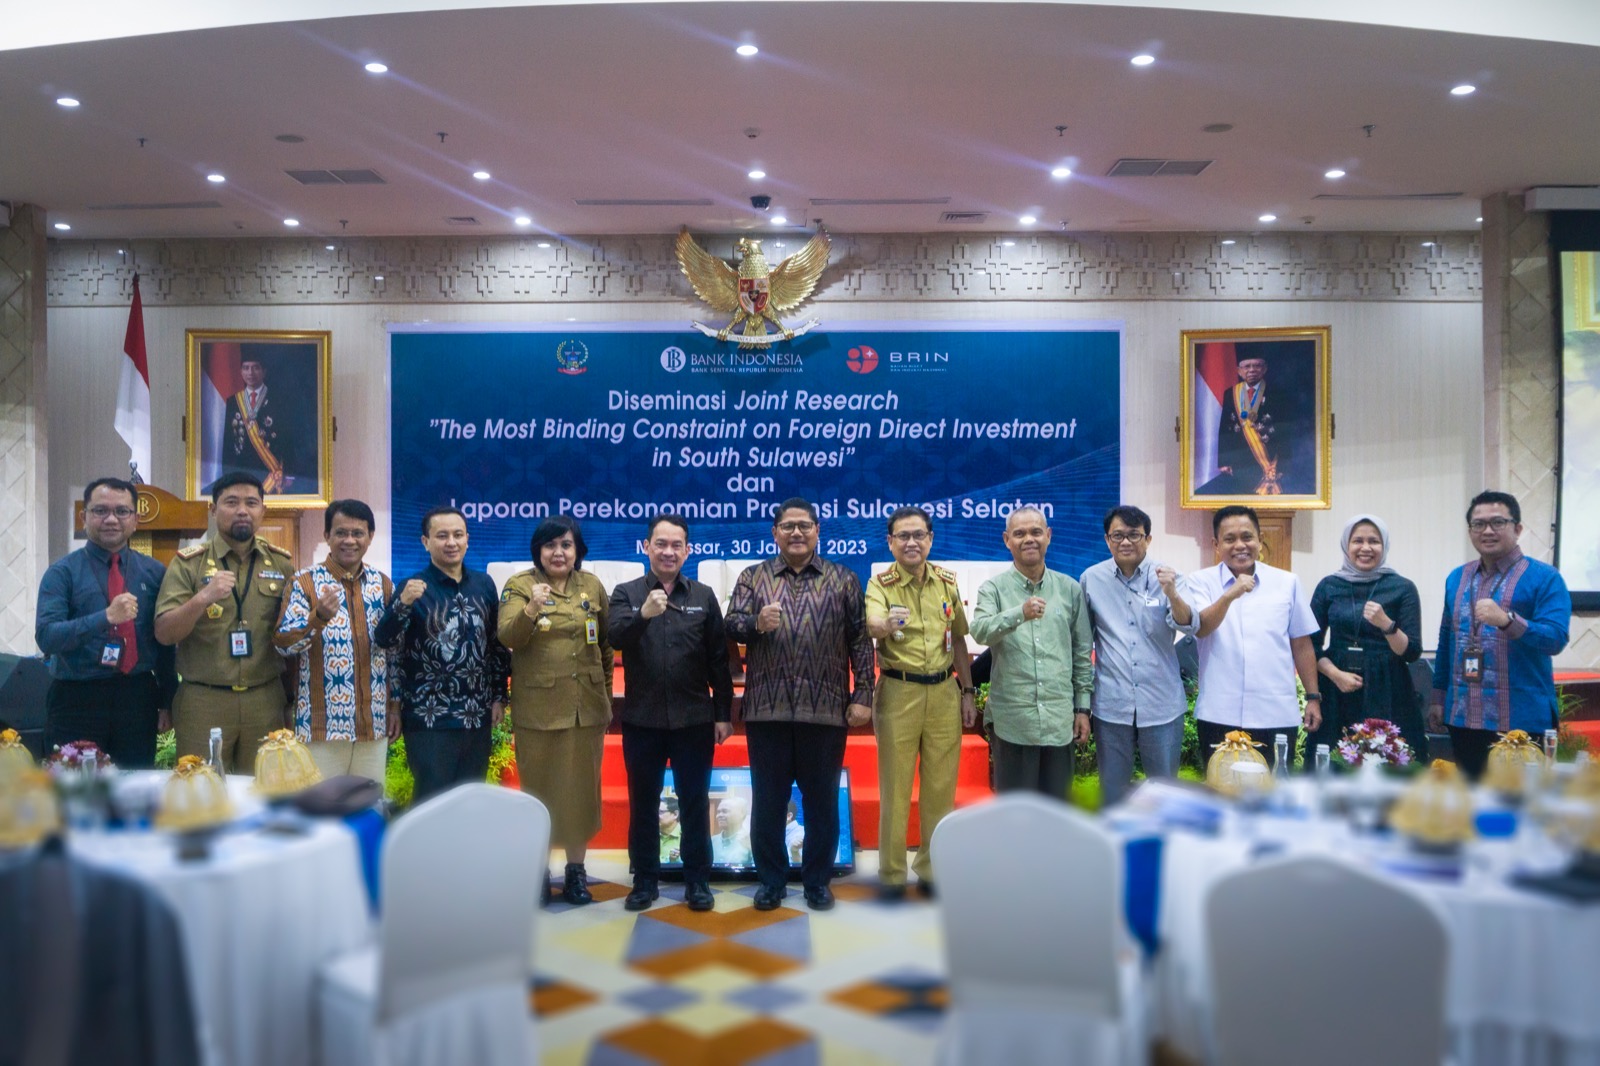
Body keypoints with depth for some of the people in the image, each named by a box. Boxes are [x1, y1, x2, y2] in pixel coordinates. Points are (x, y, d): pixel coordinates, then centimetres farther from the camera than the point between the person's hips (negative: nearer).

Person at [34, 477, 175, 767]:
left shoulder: (154, 572, 8)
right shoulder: (62, 572, -1)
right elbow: (46, 637, -14)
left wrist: (166, 702, 8)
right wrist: (106, 617, -27)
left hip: (138, 699, 2)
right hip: (76, 700, -2)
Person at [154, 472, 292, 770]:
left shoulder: (282, 563, 6)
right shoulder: (189, 563, -1)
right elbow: (164, 634, -8)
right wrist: (202, 598, -24)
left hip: (266, 703, 2)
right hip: (202, 702, -2)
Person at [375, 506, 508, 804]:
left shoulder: (484, 584, 6)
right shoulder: (414, 588, -7)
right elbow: (384, 641, -18)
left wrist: (499, 696, 11)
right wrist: (403, 603, -35)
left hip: (478, 716, 5)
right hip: (430, 720, -5)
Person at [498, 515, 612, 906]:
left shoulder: (592, 585, 5)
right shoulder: (520, 586, -4)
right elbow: (508, 638, -18)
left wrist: (605, 690, 12)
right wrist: (531, 609, -35)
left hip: (587, 706, 3)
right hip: (538, 707, -2)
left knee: (581, 788, 9)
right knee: (539, 789, 7)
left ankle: (576, 870, 21)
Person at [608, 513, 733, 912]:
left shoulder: (703, 596, 3)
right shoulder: (626, 593, 1)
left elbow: (719, 659, 4)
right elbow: (615, 638, -17)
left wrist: (724, 714, 1)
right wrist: (643, 614, -35)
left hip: (694, 719, 0)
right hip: (642, 719, 0)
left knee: (695, 803, 7)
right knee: (642, 803, 10)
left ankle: (698, 880, 19)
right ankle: (644, 880, 22)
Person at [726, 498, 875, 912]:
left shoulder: (844, 580, 6)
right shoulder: (752, 578, 8)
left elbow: (860, 641, 3)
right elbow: (731, 625, -3)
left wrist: (862, 695, -3)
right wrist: (757, 623, -25)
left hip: (826, 709, 0)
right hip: (767, 708, 1)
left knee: (822, 799, 8)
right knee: (768, 799, 8)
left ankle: (818, 880, 23)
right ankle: (770, 880, 23)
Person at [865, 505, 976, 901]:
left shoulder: (947, 581, 5)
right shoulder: (880, 584, -7)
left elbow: (958, 639, 13)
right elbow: (871, 625, -27)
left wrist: (967, 692, 11)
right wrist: (886, 624, -50)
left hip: (944, 692, 3)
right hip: (898, 693, -3)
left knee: (941, 787, 10)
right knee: (895, 787, 4)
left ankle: (932, 869, 24)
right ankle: (891, 875, 16)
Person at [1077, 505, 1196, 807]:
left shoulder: (1167, 577, -4)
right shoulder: (1092, 578, -1)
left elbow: (1189, 625, -18)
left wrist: (1172, 595, -39)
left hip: (1162, 704, -1)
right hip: (1111, 705, 1)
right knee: (1113, 789, 12)